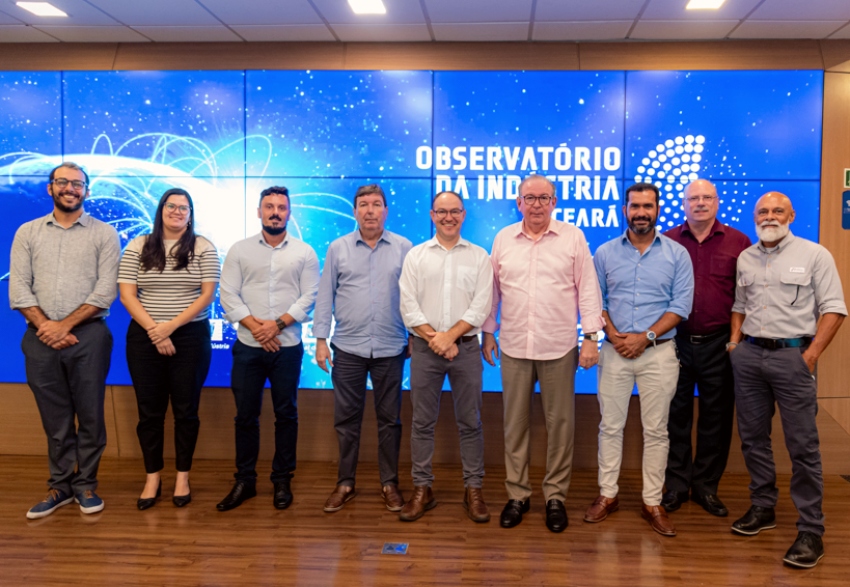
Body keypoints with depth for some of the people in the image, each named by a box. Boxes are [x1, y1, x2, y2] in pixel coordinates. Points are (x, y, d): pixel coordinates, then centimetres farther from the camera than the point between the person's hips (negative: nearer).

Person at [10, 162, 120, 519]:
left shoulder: (104, 234, 3)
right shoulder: (28, 233, 10)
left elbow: (106, 291, -6)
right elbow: (18, 289, 3)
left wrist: (65, 325, -11)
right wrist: (44, 326, -10)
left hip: (88, 336, -2)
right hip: (41, 338, 2)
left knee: (90, 415, 4)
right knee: (54, 418, 9)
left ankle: (85, 485, 17)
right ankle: (60, 486, 21)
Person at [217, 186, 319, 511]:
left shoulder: (304, 252, 4)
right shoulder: (239, 250, 5)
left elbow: (309, 297, -3)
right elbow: (228, 294, -1)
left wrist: (278, 324, -14)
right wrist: (254, 325, -13)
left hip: (288, 346, 0)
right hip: (247, 346, 1)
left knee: (286, 414, 7)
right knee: (245, 415, 6)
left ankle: (282, 480, 19)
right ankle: (244, 481, 19)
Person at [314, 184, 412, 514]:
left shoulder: (403, 248, 1)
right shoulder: (338, 248, 3)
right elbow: (325, 297, 4)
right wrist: (320, 341, 0)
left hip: (390, 349, 0)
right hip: (348, 349, 1)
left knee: (389, 419, 8)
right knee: (346, 419, 7)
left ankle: (389, 483, 20)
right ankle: (345, 484, 20)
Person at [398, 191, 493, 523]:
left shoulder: (479, 256, 5)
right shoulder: (416, 255, 6)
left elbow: (481, 306, -4)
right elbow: (408, 306, -1)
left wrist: (449, 336, -13)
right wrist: (434, 339, -11)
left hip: (466, 347, 0)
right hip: (425, 348, 1)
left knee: (470, 422, 5)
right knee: (422, 422, 6)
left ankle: (473, 489, 15)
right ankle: (422, 489, 16)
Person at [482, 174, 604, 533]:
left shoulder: (573, 238, 1)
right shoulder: (503, 239, 8)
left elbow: (587, 289, 1)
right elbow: (492, 290, 13)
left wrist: (591, 336, -4)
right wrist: (488, 332, 12)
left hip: (559, 348, -2)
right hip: (514, 346, 2)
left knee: (560, 423, 4)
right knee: (515, 422, 8)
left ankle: (556, 496, 18)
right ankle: (517, 494, 20)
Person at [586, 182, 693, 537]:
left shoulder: (677, 254, 2)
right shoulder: (605, 253, 6)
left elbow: (681, 305, -4)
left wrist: (645, 337, -14)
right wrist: (614, 335, -10)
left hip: (659, 351, -1)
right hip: (614, 351, 1)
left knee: (656, 429, 5)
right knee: (610, 425, 6)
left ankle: (652, 502, 15)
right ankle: (608, 495, 18)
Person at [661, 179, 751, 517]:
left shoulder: (738, 243, 2)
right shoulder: (666, 242, 3)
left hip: (718, 344, 0)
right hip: (675, 341, 0)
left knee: (716, 417, 8)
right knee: (676, 415, 8)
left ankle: (706, 486, 23)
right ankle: (676, 485, 21)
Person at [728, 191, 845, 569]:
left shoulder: (814, 255, -3)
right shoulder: (745, 258, 12)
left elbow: (833, 309, -6)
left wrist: (812, 354, -13)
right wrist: (735, 341, 7)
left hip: (793, 355, -5)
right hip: (748, 355, 5)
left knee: (803, 445, -4)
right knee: (753, 437, 12)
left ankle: (810, 531, 3)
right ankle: (763, 508, 27)